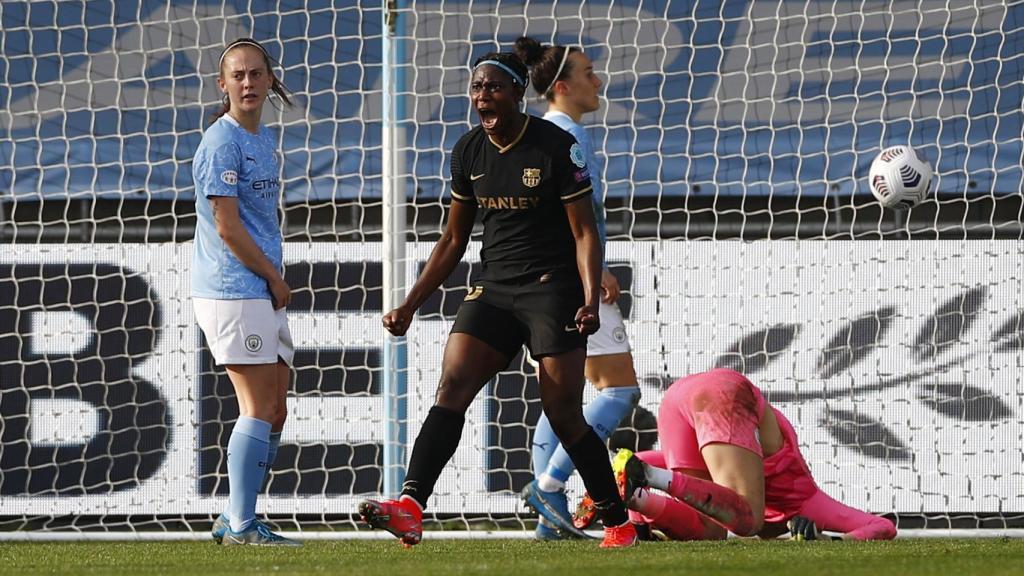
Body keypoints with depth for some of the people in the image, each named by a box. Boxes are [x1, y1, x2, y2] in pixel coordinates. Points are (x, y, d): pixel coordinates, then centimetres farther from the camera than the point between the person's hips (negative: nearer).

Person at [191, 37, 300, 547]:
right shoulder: (222, 142, -11)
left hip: (266, 292, 9)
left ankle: (235, 519, 17)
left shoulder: (264, 139, 17)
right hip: (233, 291, -9)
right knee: (259, 407, -10)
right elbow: (227, 226, -16)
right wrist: (275, 278, -8)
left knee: (275, 409, 10)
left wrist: (275, 280, 7)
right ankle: (241, 525, -7)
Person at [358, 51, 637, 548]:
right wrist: (410, 305, 11)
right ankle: (410, 508, -29)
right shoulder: (468, 152, 7)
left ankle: (618, 523, 7)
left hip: (552, 287, -5)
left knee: (564, 416, -9)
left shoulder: (558, 147, -8)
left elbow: (584, 233, -7)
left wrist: (590, 300, -21)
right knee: (452, 386, -16)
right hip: (493, 288, 5)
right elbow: (453, 240, 16)